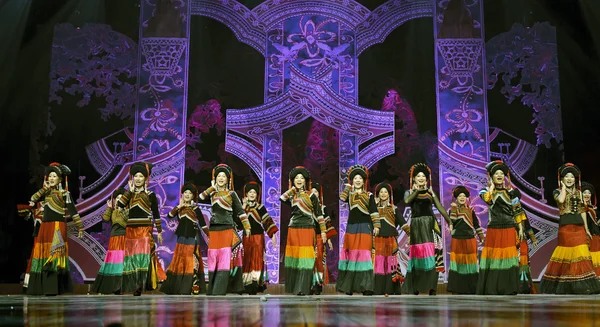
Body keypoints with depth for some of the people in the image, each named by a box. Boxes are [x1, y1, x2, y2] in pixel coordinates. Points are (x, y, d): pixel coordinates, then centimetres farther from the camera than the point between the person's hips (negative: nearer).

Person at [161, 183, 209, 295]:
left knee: (192, 262, -5)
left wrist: (210, 236, -8)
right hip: (181, 238, 4)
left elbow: (202, 224, -2)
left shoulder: (196, 209, -1)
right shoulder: (179, 208, 9)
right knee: (180, 261, 10)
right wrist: (179, 206, -14)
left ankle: (192, 287, -2)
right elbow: (170, 216, -9)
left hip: (192, 239, -4)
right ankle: (178, 286, 21)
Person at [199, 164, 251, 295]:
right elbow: (200, 197, -6)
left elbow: (240, 211, 1)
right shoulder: (212, 193, 11)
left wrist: (247, 227, -5)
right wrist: (212, 187, -1)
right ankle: (212, 289, 13)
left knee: (225, 260, -8)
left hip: (227, 230, -3)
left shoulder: (231, 194, 2)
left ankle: (219, 290, -8)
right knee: (213, 260, 5)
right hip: (214, 231, 3)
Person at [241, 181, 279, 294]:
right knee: (246, 261, 2)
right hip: (245, 237, 2)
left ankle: (255, 285, -13)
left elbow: (268, 221, 2)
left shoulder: (260, 207, 6)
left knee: (257, 259, -9)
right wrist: (243, 207, -10)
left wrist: (273, 235, -5)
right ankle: (246, 285, 9)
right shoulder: (242, 206, 9)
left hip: (258, 237, -2)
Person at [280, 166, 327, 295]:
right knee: (293, 258, 5)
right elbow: (281, 198, -11)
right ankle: (293, 287, 15)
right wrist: (292, 188, 0)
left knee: (304, 259, -6)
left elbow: (319, 214, 0)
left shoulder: (311, 195, 1)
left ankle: (302, 288, -3)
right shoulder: (292, 195, 11)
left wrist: (323, 231, -3)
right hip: (293, 230, 4)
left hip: (307, 230, -4)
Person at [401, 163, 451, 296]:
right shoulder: (410, 192, 10)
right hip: (417, 225, -1)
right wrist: (416, 190, -1)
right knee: (418, 253, -2)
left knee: (432, 254, -6)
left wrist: (449, 222, -2)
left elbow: (440, 208, 8)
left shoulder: (431, 192, 15)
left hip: (430, 224, 1)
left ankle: (432, 287, -4)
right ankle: (415, 287, 8)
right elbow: (406, 201, -14)